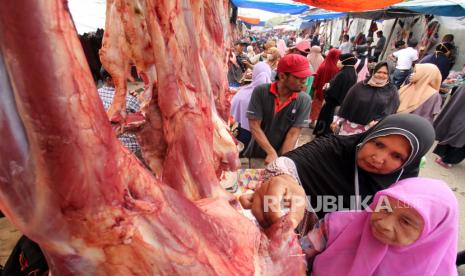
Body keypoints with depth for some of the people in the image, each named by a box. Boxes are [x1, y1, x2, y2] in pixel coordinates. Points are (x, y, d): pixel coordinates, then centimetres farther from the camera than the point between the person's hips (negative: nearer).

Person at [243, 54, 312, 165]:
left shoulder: (304, 100, -13)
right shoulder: (260, 91, -14)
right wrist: (271, 153, -20)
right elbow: (254, 126, -16)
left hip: (282, 155, 0)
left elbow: (293, 134, -14)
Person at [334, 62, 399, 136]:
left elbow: (389, 111, -7)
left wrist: (378, 122, -25)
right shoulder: (359, 86, 3)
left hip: (371, 129, 0)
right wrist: (338, 121, 1)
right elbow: (346, 103, 3)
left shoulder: (392, 91, 2)